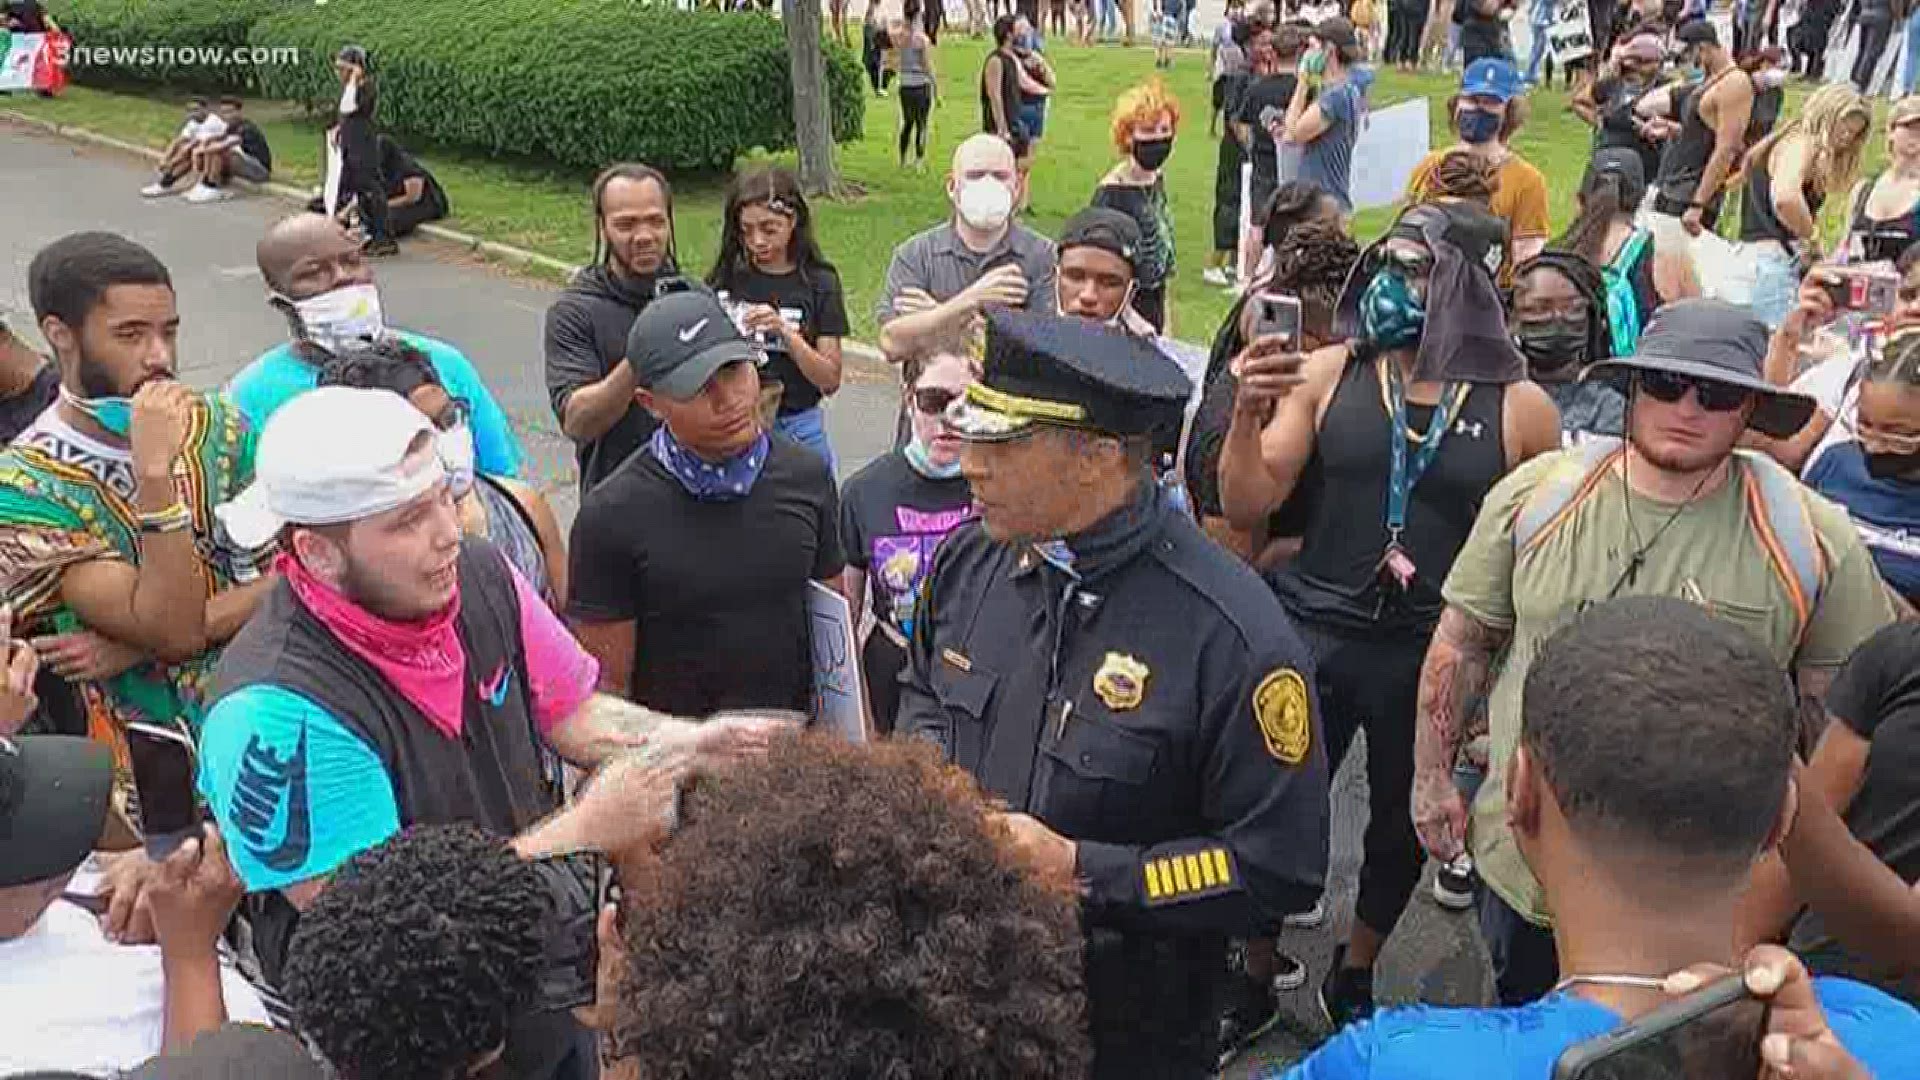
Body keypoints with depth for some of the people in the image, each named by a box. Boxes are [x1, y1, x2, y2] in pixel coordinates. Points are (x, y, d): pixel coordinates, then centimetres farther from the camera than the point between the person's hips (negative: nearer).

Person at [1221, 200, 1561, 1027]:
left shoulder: (1519, 407, -6)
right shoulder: (1328, 375, -5)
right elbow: (1246, 507, -6)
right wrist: (1247, 413, -22)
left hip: (1435, 653, 1)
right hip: (1313, 634, 0)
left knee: (1404, 819, 18)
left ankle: (1355, 974, 45)